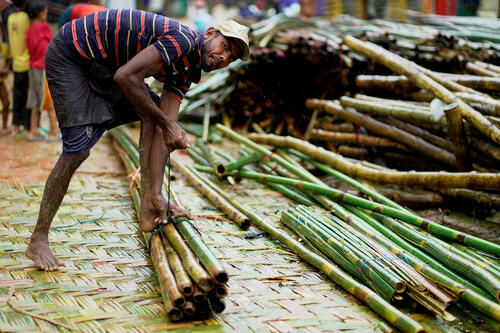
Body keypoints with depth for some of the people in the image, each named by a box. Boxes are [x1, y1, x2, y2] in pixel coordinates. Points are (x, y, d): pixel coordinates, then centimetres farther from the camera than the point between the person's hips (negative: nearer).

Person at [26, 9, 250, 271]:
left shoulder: (185, 73, 5)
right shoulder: (183, 40, -22)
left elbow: (163, 131, 0)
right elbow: (126, 77, -30)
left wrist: (156, 193, -8)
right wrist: (167, 124, -24)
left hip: (102, 66, 9)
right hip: (68, 55, -9)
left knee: (153, 113, 5)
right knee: (78, 148, -14)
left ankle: (148, 211, 4)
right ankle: (38, 241, -2)